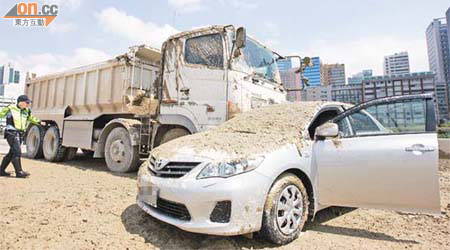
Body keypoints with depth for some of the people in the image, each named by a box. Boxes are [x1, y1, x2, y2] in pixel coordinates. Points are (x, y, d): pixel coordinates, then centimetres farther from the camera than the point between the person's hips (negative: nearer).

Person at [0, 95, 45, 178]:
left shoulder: (27, 111, 12)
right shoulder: (10, 108, -6)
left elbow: (31, 118, 30)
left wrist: (39, 122, 36)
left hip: (20, 134, 7)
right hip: (12, 133, -7)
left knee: (11, 153, 12)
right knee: (17, 152, -15)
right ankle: (19, 172, -13)